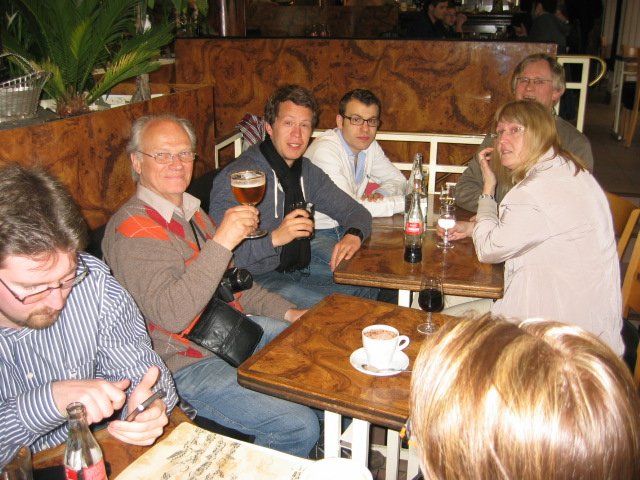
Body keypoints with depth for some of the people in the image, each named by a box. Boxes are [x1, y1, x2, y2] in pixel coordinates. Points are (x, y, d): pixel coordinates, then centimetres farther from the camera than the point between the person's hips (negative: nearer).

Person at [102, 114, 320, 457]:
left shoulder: (190, 210, 9)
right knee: (300, 426, -20)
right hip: (186, 366, -9)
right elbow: (171, 315, -32)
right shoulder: (133, 229, -19)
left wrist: (287, 312, 7)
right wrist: (221, 242, -35)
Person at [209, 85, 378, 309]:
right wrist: (275, 238, -37)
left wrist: (354, 235, -12)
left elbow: (354, 210, 10)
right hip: (257, 277, -8)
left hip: (300, 262, 8)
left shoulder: (306, 171, 4)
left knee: (371, 284, 4)